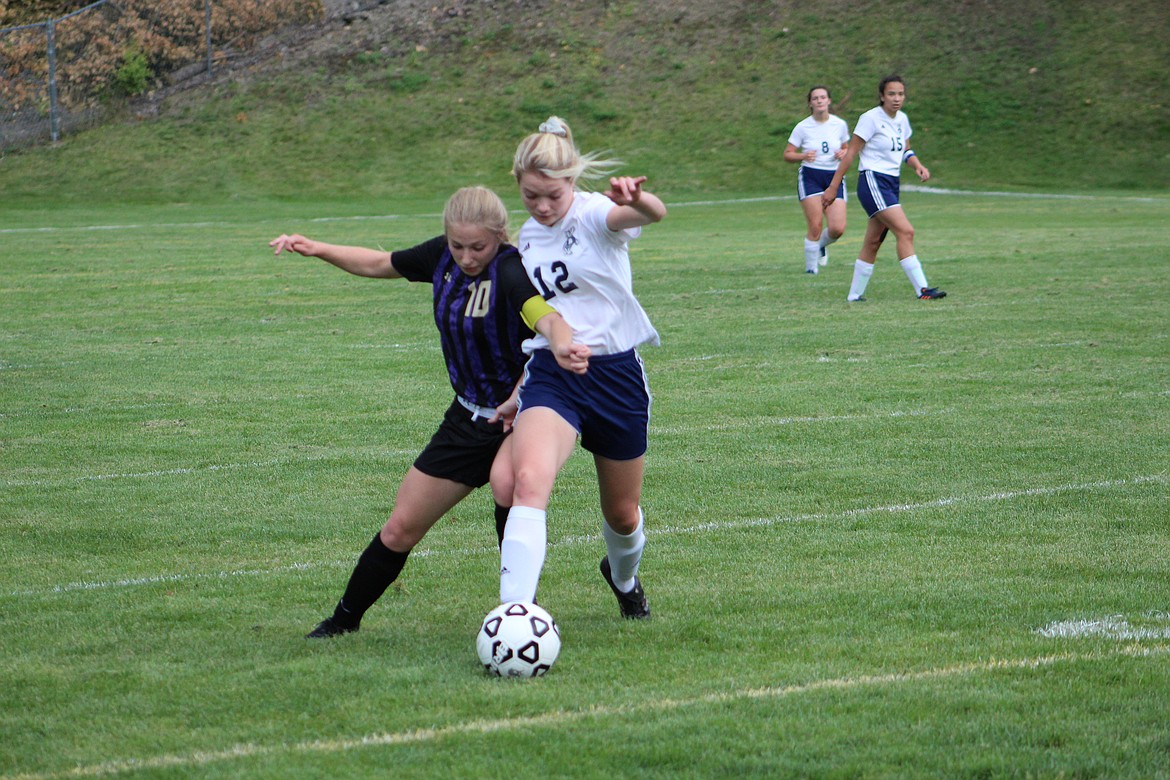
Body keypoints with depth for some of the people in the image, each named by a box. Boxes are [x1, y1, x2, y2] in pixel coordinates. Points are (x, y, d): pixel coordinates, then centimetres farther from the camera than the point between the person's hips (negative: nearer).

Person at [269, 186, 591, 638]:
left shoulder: (511, 271, -27)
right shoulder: (442, 256, -5)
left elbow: (545, 316, -47)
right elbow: (379, 265, 13)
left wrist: (561, 346, -69)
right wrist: (318, 250, 2)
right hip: (469, 417, 6)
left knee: (509, 492, -35)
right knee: (401, 529, 9)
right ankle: (344, 620, 28)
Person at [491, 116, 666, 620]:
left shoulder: (595, 216, -11)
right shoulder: (527, 238, 8)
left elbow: (654, 214, -35)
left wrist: (635, 199, -60)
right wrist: (517, 392, 25)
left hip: (615, 374, -3)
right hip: (551, 374, 3)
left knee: (623, 515, 14)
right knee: (529, 481, -27)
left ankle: (624, 578, 51)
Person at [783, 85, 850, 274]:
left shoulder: (840, 125, 4)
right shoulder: (803, 127, -3)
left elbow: (846, 149, 18)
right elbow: (787, 154, 0)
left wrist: (843, 154, -6)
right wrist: (803, 156, -20)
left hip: (835, 177, 2)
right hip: (810, 177, -2)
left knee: (838, 228, -10)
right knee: (816, 226, -12)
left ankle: (821, 245, 25)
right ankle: (811, 267, 5)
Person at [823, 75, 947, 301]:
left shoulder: (902, 119, 10)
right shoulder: (871, 119, -11)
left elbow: (906, 151, 24)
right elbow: (850, 153, -9)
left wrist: (918, 165, 1)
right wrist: (833, 187, -10)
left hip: (892, 184, 8)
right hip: (873, 182, -8)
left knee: (873, 243, 10)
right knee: (906, 231, -19)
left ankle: (855, 295, 17)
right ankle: (922, 289, -22)